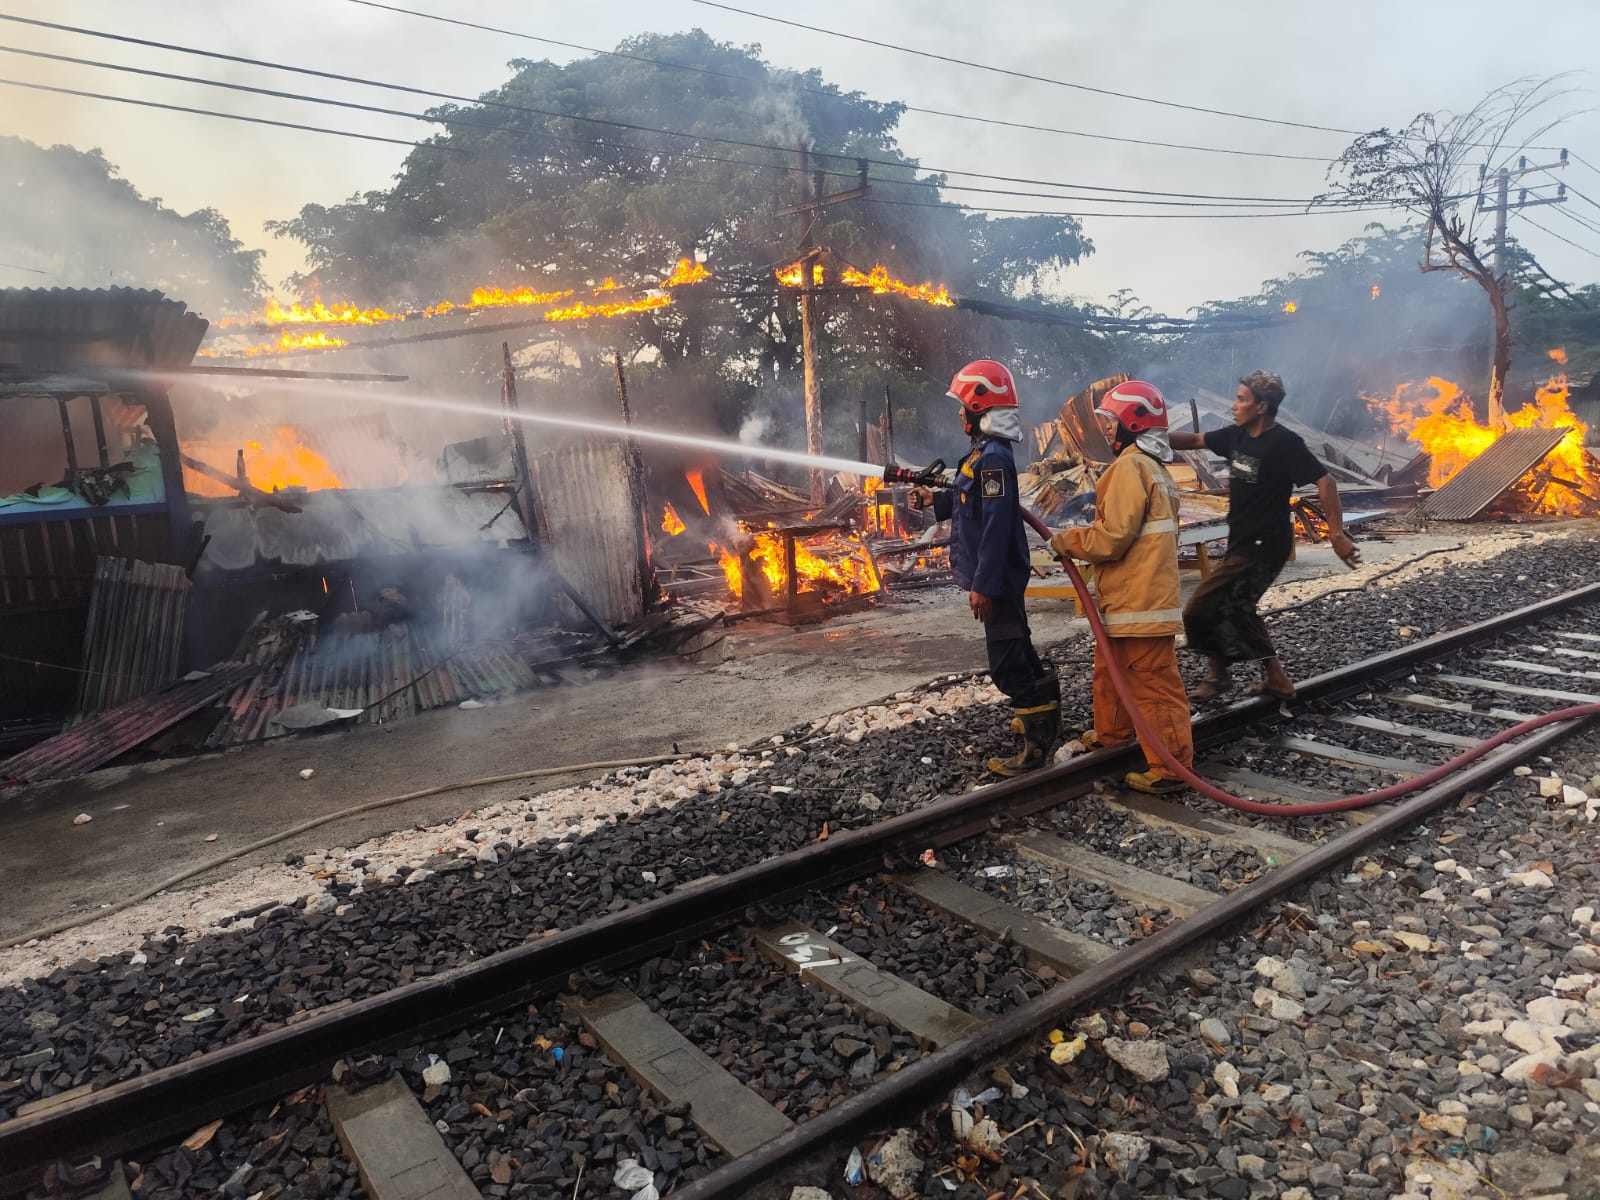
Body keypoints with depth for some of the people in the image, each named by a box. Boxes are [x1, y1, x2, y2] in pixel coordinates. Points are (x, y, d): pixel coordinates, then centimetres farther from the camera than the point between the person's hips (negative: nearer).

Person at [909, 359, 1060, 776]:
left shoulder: (994, 458, -21)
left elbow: (996, 526, -25)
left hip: (997, 579, -11)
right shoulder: (985, 452, 11)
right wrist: (935, 499, 12)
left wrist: (983, 584, -25)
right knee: (1017, 650, 22)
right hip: (999, 578, 11)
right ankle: (1043, 713, 38)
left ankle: (1038, 745, 2)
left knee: (1007, 662, -6)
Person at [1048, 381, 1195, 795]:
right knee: (1111, 669, 24)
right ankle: (1110, 735, 40)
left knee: (1153, 683, -4)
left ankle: (1171, 768, 3)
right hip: (1132, 595, 11)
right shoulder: (1153, 466, 16)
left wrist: (1068, 541, -6)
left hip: (1139, 601, -11)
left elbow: (1113, 537, -21)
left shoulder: (1130, 466, -16)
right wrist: (1082, 537, 15)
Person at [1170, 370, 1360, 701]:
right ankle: (1274, 677, 30)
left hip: (1263, 547, -9)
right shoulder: (1238, 435, 5)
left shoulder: (1284, 443, -17)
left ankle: (1218, 674, 9)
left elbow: (1325, 482, -18)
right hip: (1243, 544, 9)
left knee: (1201, 610, -10)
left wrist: (1337, 535, -21)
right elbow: (1196, 440, 16)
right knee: (1235, 610, 17)